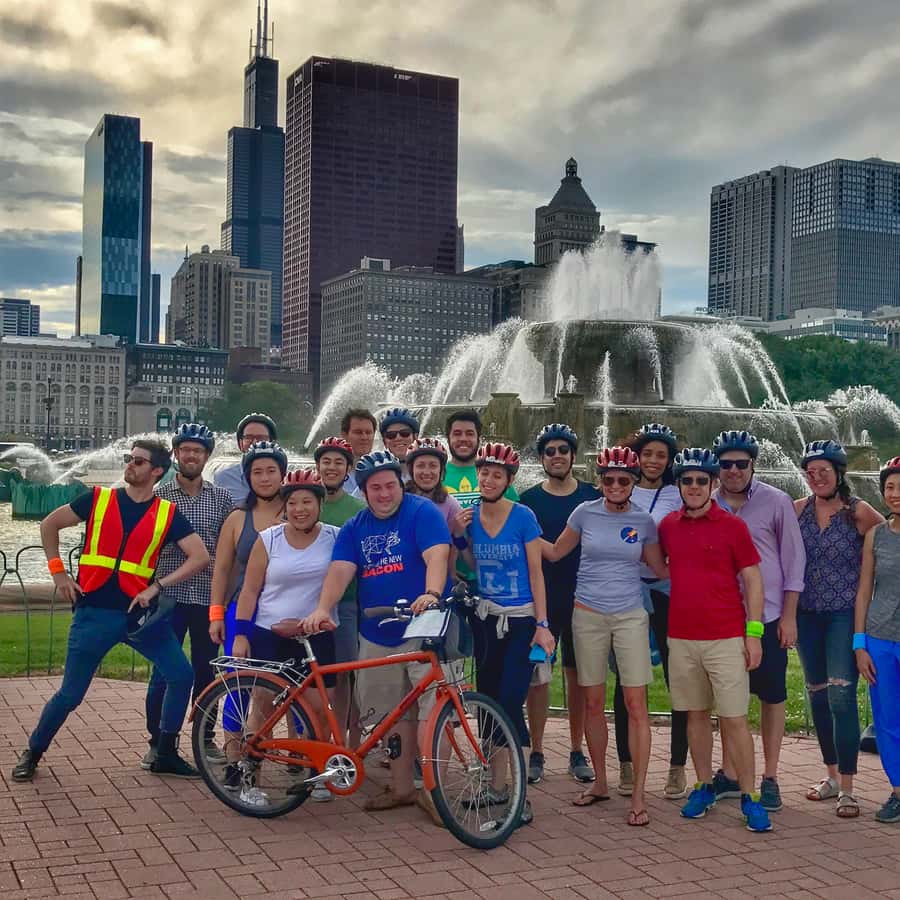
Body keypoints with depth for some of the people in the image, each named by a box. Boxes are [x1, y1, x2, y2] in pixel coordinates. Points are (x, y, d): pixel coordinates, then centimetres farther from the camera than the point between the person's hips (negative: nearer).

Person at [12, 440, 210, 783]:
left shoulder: (167, 513, -1)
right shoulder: (98, 499, 0)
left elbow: (200, 556, -6)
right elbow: (49, 524, 9)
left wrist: (157, 586, -12)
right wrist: (58, 572, 2)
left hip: (139, 612, 1)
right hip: (94, 613, -1)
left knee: (181, 675, -7)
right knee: (70, 695, 2)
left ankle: (165, 755, 8)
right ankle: (32, 753, 25)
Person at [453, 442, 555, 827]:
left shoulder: (522, 516, -10)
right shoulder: (470, 516, 2)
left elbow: (536, 572, -8)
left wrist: (542, 625, -12)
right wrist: (458, 536, -4)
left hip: (521, 621, -5)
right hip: (486, 619, 5)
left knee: (510, 705, -12)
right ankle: (496, 785, 23)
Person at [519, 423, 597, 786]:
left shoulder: (592, 496, 4)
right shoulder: (529, 500, 2)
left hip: (581, 599, 1)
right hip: (541, 600, -1)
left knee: (577, 677, 8)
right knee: (537, 677, 0)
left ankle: (577, 752, 19)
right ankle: (536, 754, 11)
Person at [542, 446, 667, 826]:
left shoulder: (643, 521, 2)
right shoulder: (585, 513, 2)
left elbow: (662, 569, 10)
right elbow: (555, 552, 12)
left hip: (630, 617, -1)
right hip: (588, 616, 1)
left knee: (636, 704, -6)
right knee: (593, 703, 8)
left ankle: (638, 795, -1)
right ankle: (600, 782, 23)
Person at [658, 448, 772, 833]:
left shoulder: (732, 526, -3)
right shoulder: (667, 526, 7)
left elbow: (752, 580, -1)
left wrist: (754, 632, -7)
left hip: (726, 638, -3)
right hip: (681, 638, 4)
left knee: (734, 718, -3)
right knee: (695, 714, 11)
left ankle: (748, 798, 5)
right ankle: (704, 787, 23)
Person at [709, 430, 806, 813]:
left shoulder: (776, 502, -5)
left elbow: (794, 558, -3)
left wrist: (789, 616, -6)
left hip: (767, 615, -3)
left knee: (771, 696, 5)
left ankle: (770, 778, 16)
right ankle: (729, 775, 22)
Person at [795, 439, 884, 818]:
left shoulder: (858, 512, -6)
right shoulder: (797, 510, 4)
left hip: (845, 614, -4)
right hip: (808, 614, 4)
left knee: (841, 696, -11)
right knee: (817, 695, 12)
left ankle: (846, 788, -3)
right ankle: (832, 775, 26)